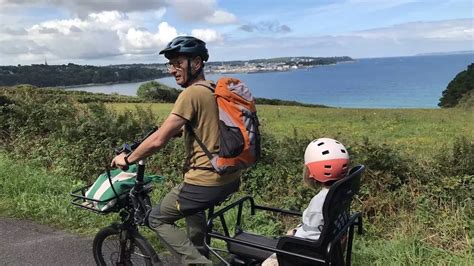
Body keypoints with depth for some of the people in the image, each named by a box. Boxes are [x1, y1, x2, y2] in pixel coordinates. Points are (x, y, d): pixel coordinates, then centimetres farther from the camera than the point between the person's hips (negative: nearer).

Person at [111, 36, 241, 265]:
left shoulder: (191, 94, -16)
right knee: (191, 208, 36)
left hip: (207, 181, -9)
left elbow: (159, 140, -17)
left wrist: (127, 159, -3)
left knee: (157, 220, 11)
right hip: (230, 177, 9)